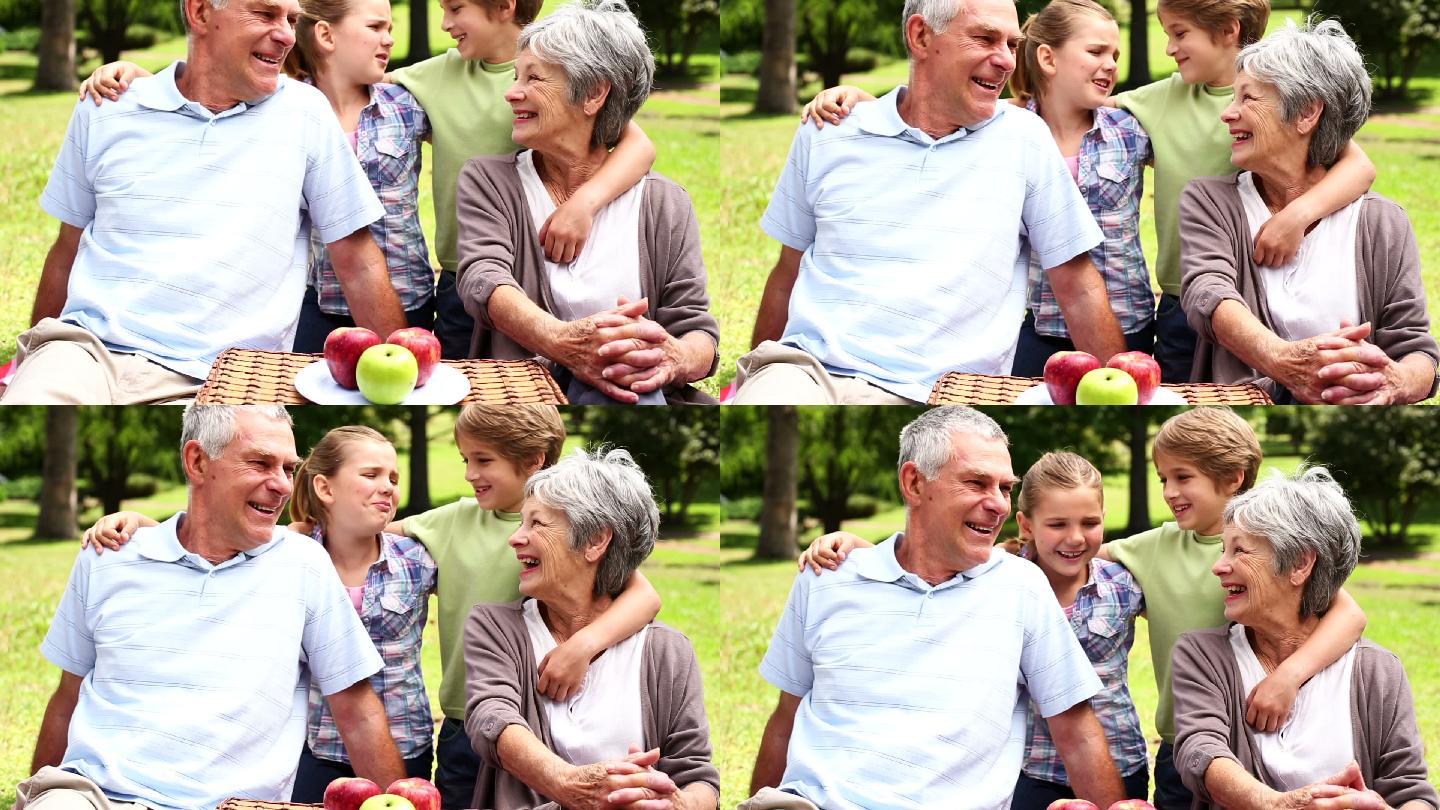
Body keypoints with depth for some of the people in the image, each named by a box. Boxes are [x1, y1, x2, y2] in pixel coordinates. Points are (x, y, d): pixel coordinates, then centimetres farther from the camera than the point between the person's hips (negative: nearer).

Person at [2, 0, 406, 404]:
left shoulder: (305, 115, 7)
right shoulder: (104, 112, 11)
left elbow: (358, 263, 10)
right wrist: (34, 358, 22)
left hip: (207, 382, 0)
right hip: (86, 351, 0)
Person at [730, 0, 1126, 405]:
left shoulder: (1024, 139, 7)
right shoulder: (825, 137, 11)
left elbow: (1078, 288, 10)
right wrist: (757, 378, 21)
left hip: (927, 397, 0)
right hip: (806, 369, 1)